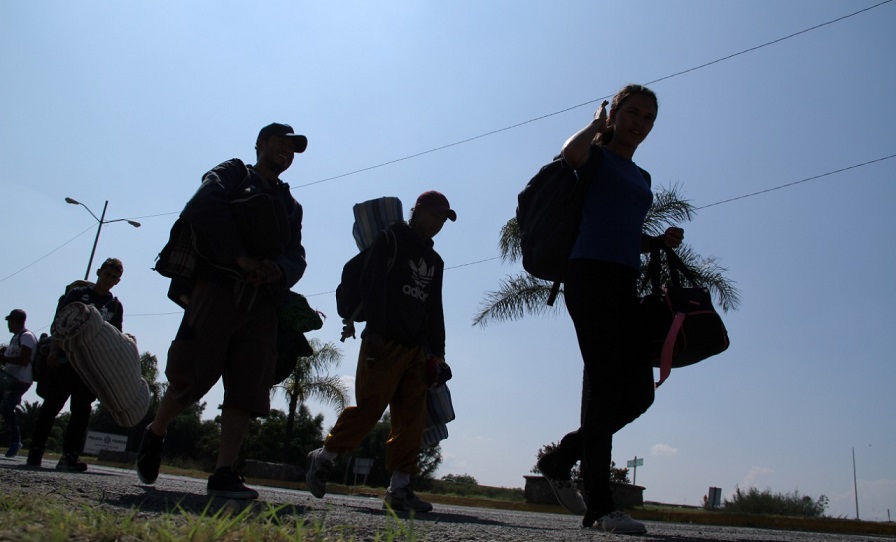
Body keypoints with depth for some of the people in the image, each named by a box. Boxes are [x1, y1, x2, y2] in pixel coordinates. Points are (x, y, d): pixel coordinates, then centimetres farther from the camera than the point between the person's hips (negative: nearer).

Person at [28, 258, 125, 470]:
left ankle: (69, 456, -3)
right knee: (51, 405, 0)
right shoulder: (77, 293, 5)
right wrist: (54, 350, -12)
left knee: (82, 410, -4)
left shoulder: (116, 306, 12)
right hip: (64, 360, -2)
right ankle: (36, 449, 11)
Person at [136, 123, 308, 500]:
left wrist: (279, 270, -12)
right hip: (218, 288, -5)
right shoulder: (232, 174, 13)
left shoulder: (291, 206, 26)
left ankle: (224, 474, -5)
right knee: (192, 375, -6)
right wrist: (240, 257, -16)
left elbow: (296, 258, 13)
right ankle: (155, 434, 22)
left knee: (248, 388, -5)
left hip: (263, 303, 5)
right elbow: (203, 209, -8)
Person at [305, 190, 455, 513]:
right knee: (370, 406, -12)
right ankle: (323, 459, 7)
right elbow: (372, 285, -9)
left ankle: (399, 488, 2)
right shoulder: (391, 239, 2)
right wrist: (374, 330, -19)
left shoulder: (435, 261, 22)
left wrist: (437, 351, 14)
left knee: (412, 419, -1)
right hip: (385, 342, -7)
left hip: (417, 349, 7)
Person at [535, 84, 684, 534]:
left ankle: (560, 459, 15)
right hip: (590, 273, -7)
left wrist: (660, 241, 13)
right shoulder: (598, 156, 6)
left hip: (626, 282, 8)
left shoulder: (641, 177, 27)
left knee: (638, 391, 0)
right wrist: (597, 124, 1)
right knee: (604, 382, -13)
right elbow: (571, 154, -19)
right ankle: (600, 505, -8)